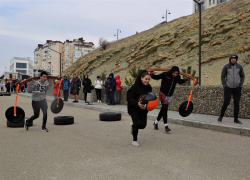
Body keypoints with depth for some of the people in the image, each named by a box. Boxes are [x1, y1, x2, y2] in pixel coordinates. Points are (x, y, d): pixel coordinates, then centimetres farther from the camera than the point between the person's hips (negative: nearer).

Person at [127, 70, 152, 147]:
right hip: (134, 108, -5)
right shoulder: (135, 86, -17)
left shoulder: (149, 87, 0)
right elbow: (129, 98, -17)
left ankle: (133, 127, 35)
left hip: (143, 108, 5)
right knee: (136, 123, -12)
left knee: (143, 125, 0)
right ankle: (134, 140, 12)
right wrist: (137, 103, -32)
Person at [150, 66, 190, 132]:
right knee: (165, 107, -20)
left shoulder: (177, 77, -4)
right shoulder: (165, 75, -18)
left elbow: (180, 82, 19)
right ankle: (166, 126, -17)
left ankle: (156, 122, 29)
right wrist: (152, 74, -25)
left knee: (163, 109, 11)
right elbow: (156, 77, -7)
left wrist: (187, 79, 10)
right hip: (162, 93, -5)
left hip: (170, 95, 5)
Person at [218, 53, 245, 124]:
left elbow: (242, 76, 9)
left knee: (236, 103, 2)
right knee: (226, 103, -6)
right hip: (228, 88, -2)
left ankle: (236, 119, 11)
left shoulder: (239, 66, 0)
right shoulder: (226, 67, -5)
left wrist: (241, 85, -3)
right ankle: (221, 116, 15)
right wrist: (224, 86, -9)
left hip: (237, 88, 2)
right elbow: (222, 77, 0)